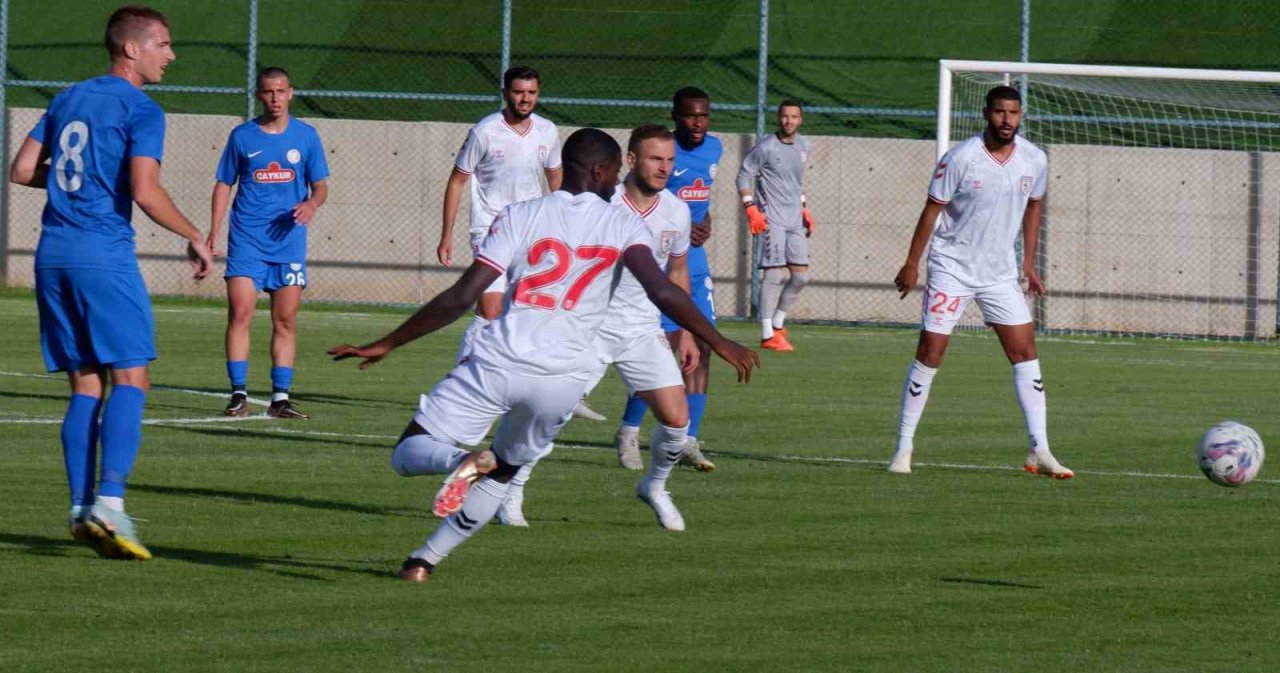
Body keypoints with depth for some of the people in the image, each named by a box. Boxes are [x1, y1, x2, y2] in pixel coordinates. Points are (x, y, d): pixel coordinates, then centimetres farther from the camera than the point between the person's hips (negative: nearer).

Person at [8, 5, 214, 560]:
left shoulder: (69, 99, 16)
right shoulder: (140, 111, -6)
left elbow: (21, 171, 16)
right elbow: (145, 193, -16)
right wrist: (196, 238, -4)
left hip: (53, 253, 7)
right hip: (104, 254, -7)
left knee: (86, 384, 9)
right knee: (130, 378, -7)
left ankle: (81, 509, 2)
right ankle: (109, 500, -21)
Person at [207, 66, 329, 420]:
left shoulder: (306, 135, 7)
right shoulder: (242, 135, 6)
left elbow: (320, 185, 10)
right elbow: (224, 184, 10)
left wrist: (311, 204, -13)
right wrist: (215, 228, 0)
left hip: (288, 238, 1)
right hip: (246, 239, -1)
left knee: (285, 321, 1)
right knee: (240, 313, -11)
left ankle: (280, 397, 5)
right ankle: (239, 394, -8)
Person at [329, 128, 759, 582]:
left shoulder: (520, 216, 7)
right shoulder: (623, 226, 6)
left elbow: (460, 298, 1)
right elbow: (662, 292, -9)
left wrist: (387, 345, 8)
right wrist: (719, 344, -1)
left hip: (498, 360, -1)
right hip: (562, 378, 1)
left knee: (408, 455, 7)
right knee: (500, 474, 24)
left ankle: (463, 461, -26)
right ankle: (427, 558, 8)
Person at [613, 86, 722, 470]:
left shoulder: (713, 149, 10)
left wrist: (704, 222, 8)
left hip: (695, 265, 7)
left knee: (702, 349, 3)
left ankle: (688, 442, 8)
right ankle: (628, 432, 8)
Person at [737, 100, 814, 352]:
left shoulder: (803, 145, 11)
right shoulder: (766, 148, -9)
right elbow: (744, 175, -5)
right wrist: (751, 208, -12)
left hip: (795, 220, 7)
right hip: (772, 220, -7)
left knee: (800, 274, 4)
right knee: (776, 273, -12)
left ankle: (778, 323, 21)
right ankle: (767, 335, -8)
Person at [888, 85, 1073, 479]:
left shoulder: (1033, 160, -2)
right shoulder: (961, 158, -15)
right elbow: (932, 208, -8)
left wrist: (1029, 263, 14)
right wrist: (912, 263, -8)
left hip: (1001, 273, 4)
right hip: (952, 269, -4)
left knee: (1025, 352, -3)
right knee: (929, 355, -4)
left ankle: (1039, 451, -1)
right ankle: (904, 448, 5)